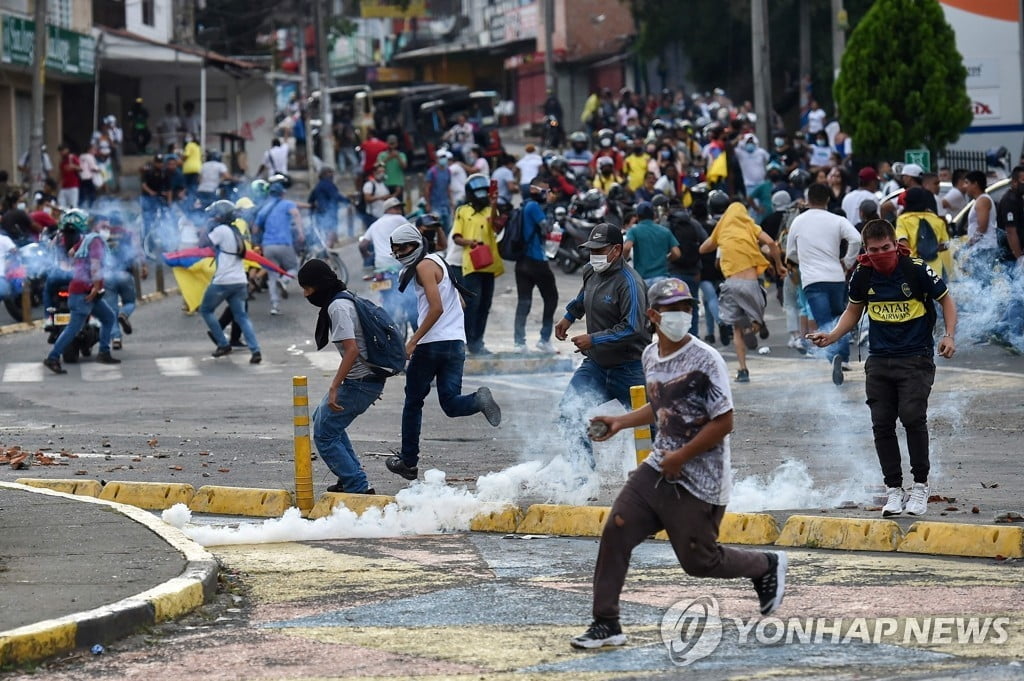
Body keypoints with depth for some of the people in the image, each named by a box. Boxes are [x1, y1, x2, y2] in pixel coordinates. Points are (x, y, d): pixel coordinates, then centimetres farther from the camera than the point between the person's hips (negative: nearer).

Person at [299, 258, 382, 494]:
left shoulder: (337, 307, -18)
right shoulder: (347, 300, 13)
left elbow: (351, 349, -26)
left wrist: (334, 388, -27)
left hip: (359, 383, -11)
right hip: (372, 379, 11)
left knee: (324, 435, -5)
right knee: (322, 417, 27)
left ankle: (358, 487, -7)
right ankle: (352, 478, 27)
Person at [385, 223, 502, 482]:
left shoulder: (424, 266, -7)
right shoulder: (438, 262, 21)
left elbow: (436, 308, -18)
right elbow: (459, 303, 26)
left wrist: (413, 341, -18)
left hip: (432, 343, -8)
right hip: (457, 343, 8)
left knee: (413, 402, 7)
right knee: (450, 404, -1)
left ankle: (408, 461, 12)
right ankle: (479, 400, -29)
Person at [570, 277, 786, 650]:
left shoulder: (705, 361, -17)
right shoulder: (650, 355, 7)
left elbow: (724, 423, -17)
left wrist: (680, 457, -16)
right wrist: (621, 422, 15)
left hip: (700, 482, -7)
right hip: (658, 469, 7)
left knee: (698, 560, 2)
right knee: (615, 531, -6)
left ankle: (767, 565, 29)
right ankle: (606, 623, 2)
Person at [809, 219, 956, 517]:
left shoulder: (916, 270, -11)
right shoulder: (862, 275, 0)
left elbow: (946, 300, 1)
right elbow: (853, 311, 17)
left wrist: (949, 336, -12)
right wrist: (831, 336, 2)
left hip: (916, 358, -4)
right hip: (879, 360, 4)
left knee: (913, 417, -17)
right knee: (882, 424, 0)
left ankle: (920, 486, -4)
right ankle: (893, 490, 11)